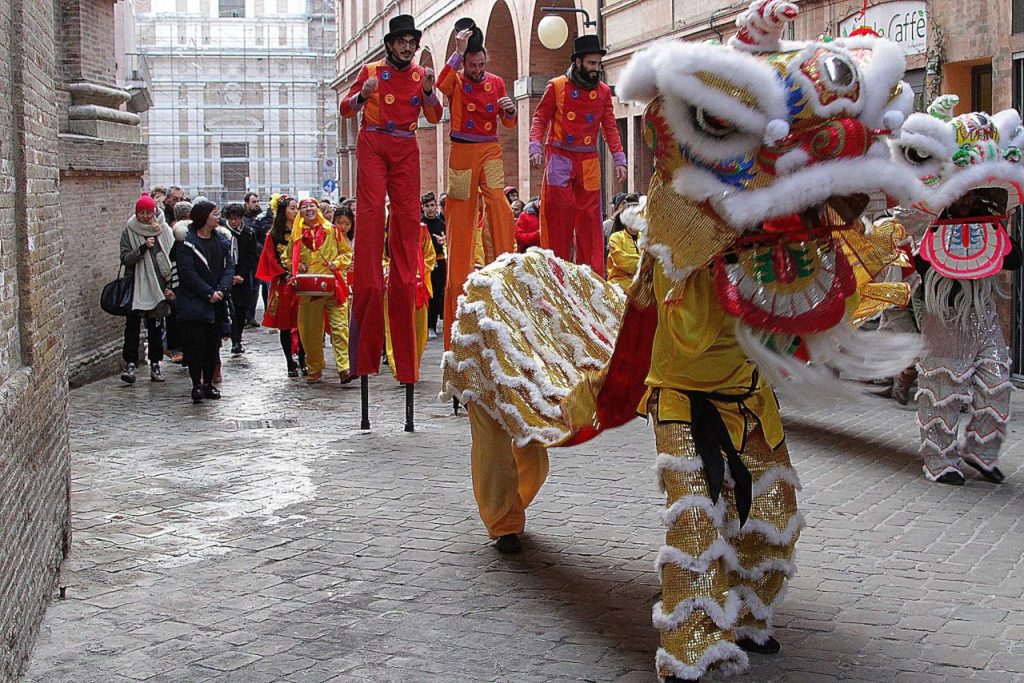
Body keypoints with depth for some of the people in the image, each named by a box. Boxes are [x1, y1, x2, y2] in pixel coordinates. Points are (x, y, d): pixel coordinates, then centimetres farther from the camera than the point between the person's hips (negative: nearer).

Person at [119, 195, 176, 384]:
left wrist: (169, 286, 0)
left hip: (158, 286, 2)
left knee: (156, 326, 7)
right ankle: (130, 363, -10)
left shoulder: (164, 230, 5)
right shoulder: (129, 232, 2)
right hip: (136, 286, -1)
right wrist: (143, 248, -20)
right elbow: (125, 259, -5)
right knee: (132, 325, -9)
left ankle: (155, 364, 14)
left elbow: (171, 259, 6)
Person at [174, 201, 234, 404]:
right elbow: (188, 273, -14)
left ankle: (208, 383, 18)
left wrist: (221, 290, -12)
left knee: (213, 344, 9)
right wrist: (209, 293, -16)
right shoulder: (188, 242, -9)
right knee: (195, 344, -4)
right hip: (194, 303, -6)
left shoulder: (221, 240, 9)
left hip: (217, 303, 6)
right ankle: (196, 384, 1)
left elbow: (229, 266, 4)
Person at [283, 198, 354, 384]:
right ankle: (314, 369, 18)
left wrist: (337, 263, -5)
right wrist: (297, 266, 1)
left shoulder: (331, 230, 6)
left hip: (333, 285, -2)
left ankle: (344, 367, -15)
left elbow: (347, 252, 12)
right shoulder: (296, 234, 9)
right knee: (310, 330, 6)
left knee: (340, 326, -12)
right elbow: (286, 258, 20)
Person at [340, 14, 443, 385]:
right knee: (372, 210, -12)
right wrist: (363, 95, -19)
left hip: (406, 150, 3)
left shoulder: (420, 74, 12)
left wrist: (428, 91, -12)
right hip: (373, 145, -3)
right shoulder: (371, 71, 5)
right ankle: (368, 279, -12)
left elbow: (434, 116, 5)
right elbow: (345, 109, 1)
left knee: (407, 214, -3)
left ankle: (404, 275, 0)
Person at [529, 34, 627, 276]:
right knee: (557, 219, -1)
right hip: (559, 160, -2)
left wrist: (619, 159, -1)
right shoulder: (556, 87, 1)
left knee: (589, 220, 1)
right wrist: (535, 147, -15)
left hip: (589, 163, 3)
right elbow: (540, 118, 0)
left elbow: (610, 127, 9)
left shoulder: (603, 92, 9)